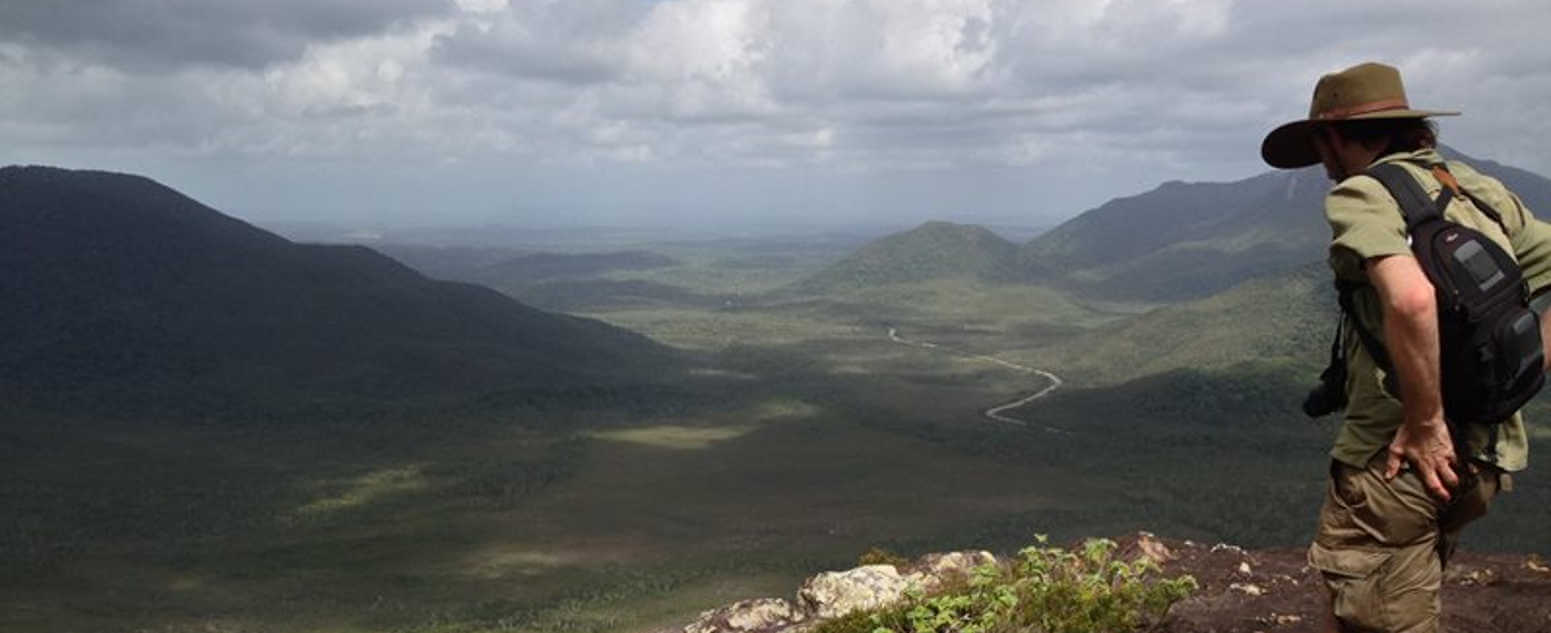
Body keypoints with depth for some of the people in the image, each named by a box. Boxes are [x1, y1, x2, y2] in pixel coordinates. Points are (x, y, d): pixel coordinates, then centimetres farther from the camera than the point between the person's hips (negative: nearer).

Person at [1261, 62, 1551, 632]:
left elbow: (1412, 298, -30)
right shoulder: (1483, 190, 13)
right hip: (1487, 459, 8)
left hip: (1401, 457, -8)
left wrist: (1425, 424, -21)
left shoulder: (1362, 194, -11)